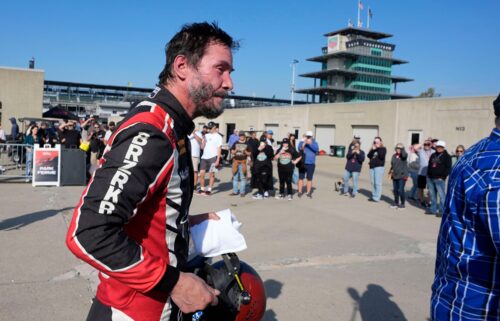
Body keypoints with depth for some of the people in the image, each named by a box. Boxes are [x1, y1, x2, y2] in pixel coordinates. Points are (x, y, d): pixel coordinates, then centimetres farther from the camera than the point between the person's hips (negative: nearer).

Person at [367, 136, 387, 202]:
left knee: (377, 183, -10)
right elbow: (368, 155, 5)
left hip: (379, 167, -6)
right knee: (372, 182, 9)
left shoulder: (383, 149, 2)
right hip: (372, 167, 6)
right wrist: (373, 150, -8)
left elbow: (381, 157, -14)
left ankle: (377, 197, -9)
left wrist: (378, 149, -10)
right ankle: (373, 196, 18)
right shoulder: (373, 149, 17)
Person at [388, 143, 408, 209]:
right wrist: (391, 171, 16)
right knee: (395, 190, 11)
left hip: (402, 176, -6)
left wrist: (402, 149, -20)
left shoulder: (404, 155, -5)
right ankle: (396, 203, 24)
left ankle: (402, 204, 6)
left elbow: (404, 155, -31)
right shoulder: (394, 156, 12)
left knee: (401, 190, -7)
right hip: (395, 176, 6)